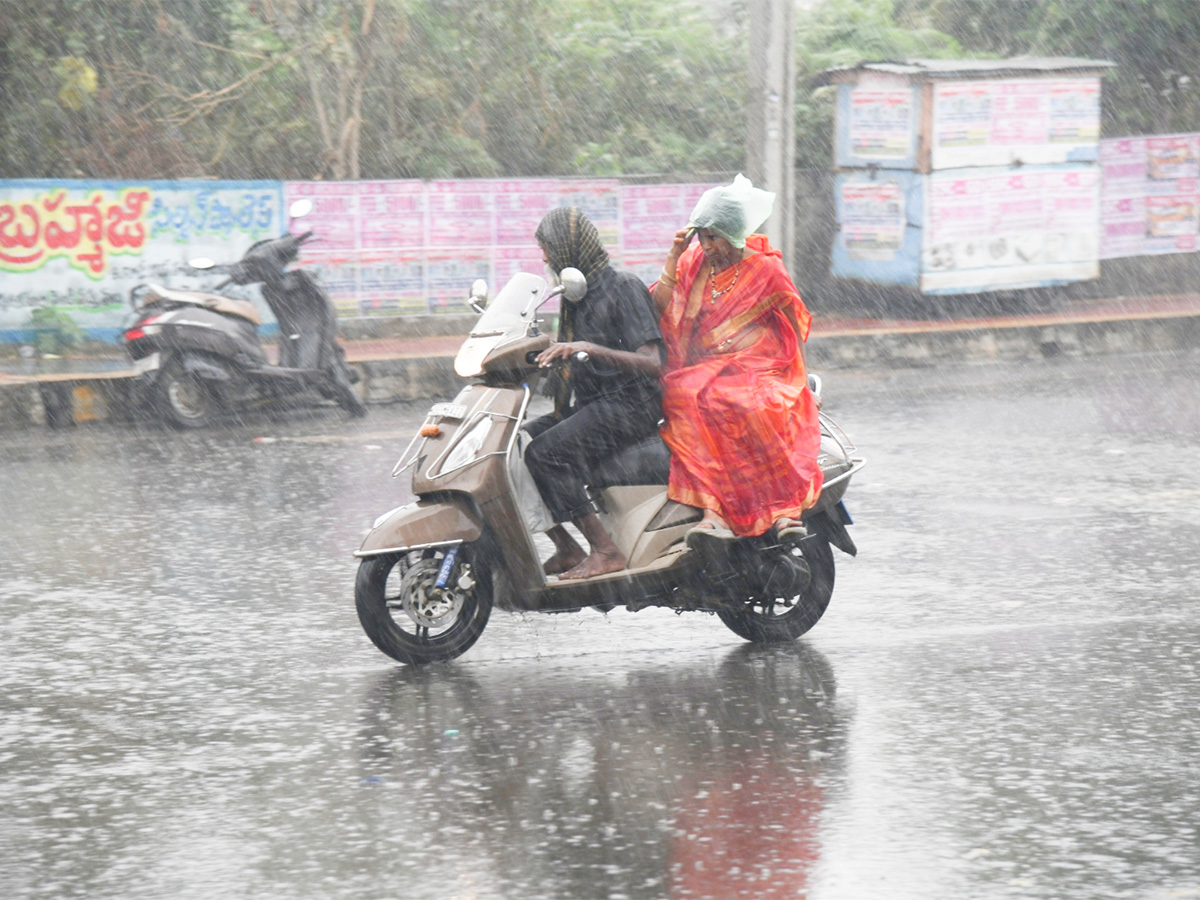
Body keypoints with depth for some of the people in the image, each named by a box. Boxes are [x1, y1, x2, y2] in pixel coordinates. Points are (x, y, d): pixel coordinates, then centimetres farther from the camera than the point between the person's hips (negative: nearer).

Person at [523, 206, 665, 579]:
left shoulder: (623, 287, -11)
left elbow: (652, 363, -21)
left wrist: (588, 349, -32)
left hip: (630, 405, -9)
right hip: (587, 404, 9)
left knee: (547, 451, -29)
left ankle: (606, 551, -24)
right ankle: (567, 549, -5)